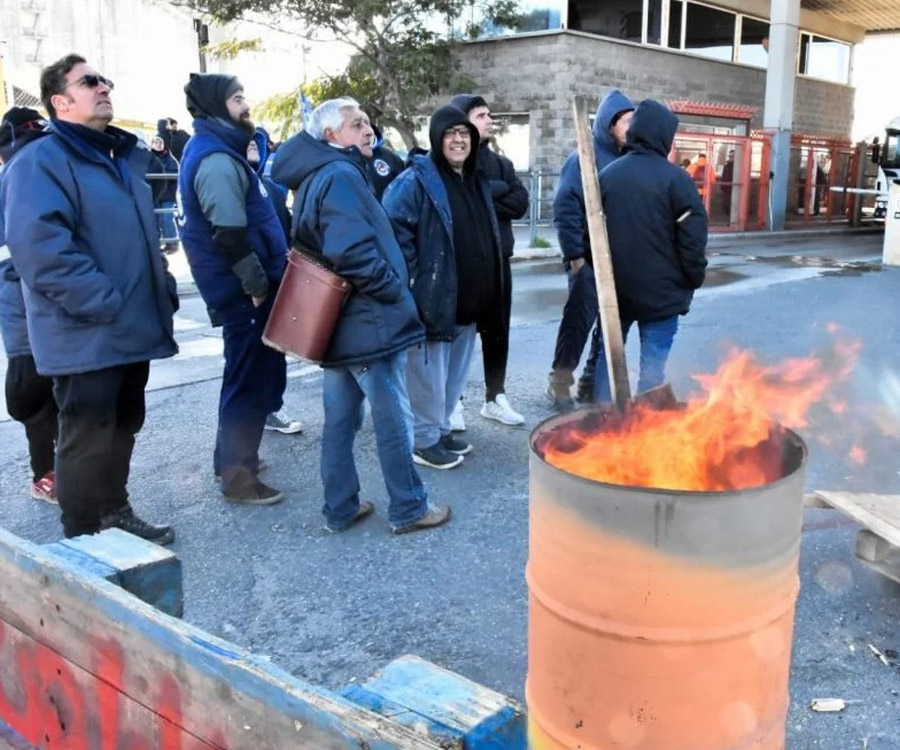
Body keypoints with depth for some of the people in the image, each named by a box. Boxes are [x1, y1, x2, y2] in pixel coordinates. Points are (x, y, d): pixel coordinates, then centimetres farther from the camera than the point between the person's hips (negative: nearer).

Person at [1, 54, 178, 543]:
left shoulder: (121, 157, 17)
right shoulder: (41, 162, -12)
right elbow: (41, 251, -24)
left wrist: (162, 291, 12)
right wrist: (106, 304, -24)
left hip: (131, 329, 9)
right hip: (86, 336, -8)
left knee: (122, 429, 19)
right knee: (88, 441, 2)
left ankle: (115, 515, 36)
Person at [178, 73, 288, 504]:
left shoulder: (218, 151, 15)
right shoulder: (216, 160, -19)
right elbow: (230, 233, -25)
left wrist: (260, 279, 21)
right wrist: (256, 283, -18)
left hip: (244, 286, 10)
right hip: (243, 289, -10)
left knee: (251, 371, 19)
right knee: (252, 376, -2)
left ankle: (231, 457, 32)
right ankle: (238, 476, 8)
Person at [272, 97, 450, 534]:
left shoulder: (315, 178, 15)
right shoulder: (341, 175, -16)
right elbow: (353, 251, -29)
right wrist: (395, 289, -15)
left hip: (339, 322, 10)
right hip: (368, 320, -10)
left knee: (340, 419, 13)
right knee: (394, 420, 2)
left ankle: (339, 509, 22)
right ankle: (409, 509, 14)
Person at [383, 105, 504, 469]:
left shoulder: (477, 181, 14)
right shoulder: (417, 180, -11)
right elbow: (393, 228, -19)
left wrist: (484, 287, 19)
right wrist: (413, 275, -19)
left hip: (469, 302, 8)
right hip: (433, 299, -8)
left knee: (455, 371, 18)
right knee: (429, 373, 0)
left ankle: (441, 429, 32)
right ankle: (425, 440, 13)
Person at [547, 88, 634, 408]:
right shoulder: (584, 158, -9)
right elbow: (565, 207, -14)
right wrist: (574, 254, -17)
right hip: (589, 258, -6)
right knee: (579, 320, -1)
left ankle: (593, 382, 22)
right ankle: (559, 382, 13)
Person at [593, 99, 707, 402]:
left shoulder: (608, 174, 5)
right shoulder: (676, 178, -11)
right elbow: (692, 238, -12)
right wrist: (694, 279, 1)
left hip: (615, 286, 5)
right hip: (661, 290, -5)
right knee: (653, 362, 1)